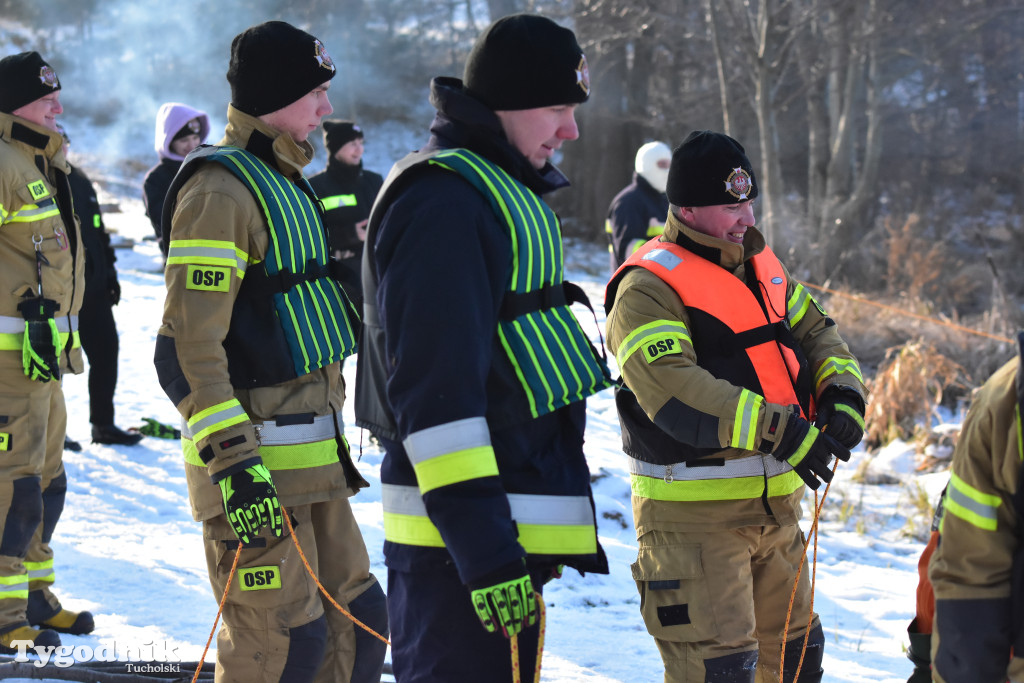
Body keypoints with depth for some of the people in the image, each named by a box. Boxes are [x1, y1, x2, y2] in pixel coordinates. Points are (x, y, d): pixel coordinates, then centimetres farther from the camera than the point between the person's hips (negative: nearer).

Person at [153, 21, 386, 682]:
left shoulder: (284, 181, 16)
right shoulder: (222, 190, -15)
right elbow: (188, 347, -21)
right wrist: (234, 466, -26)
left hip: (314, 457, 10)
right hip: (257, 460, -10)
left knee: (357, 625, 11)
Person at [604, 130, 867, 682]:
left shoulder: (758, 264, 12)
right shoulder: (648, 286, -15)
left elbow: (815, 331, 20)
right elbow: (670, 388, -27)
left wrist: (843, 393, -3)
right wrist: (778, 429, -33)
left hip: (775, 504, 8)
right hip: (693, 515, -8)